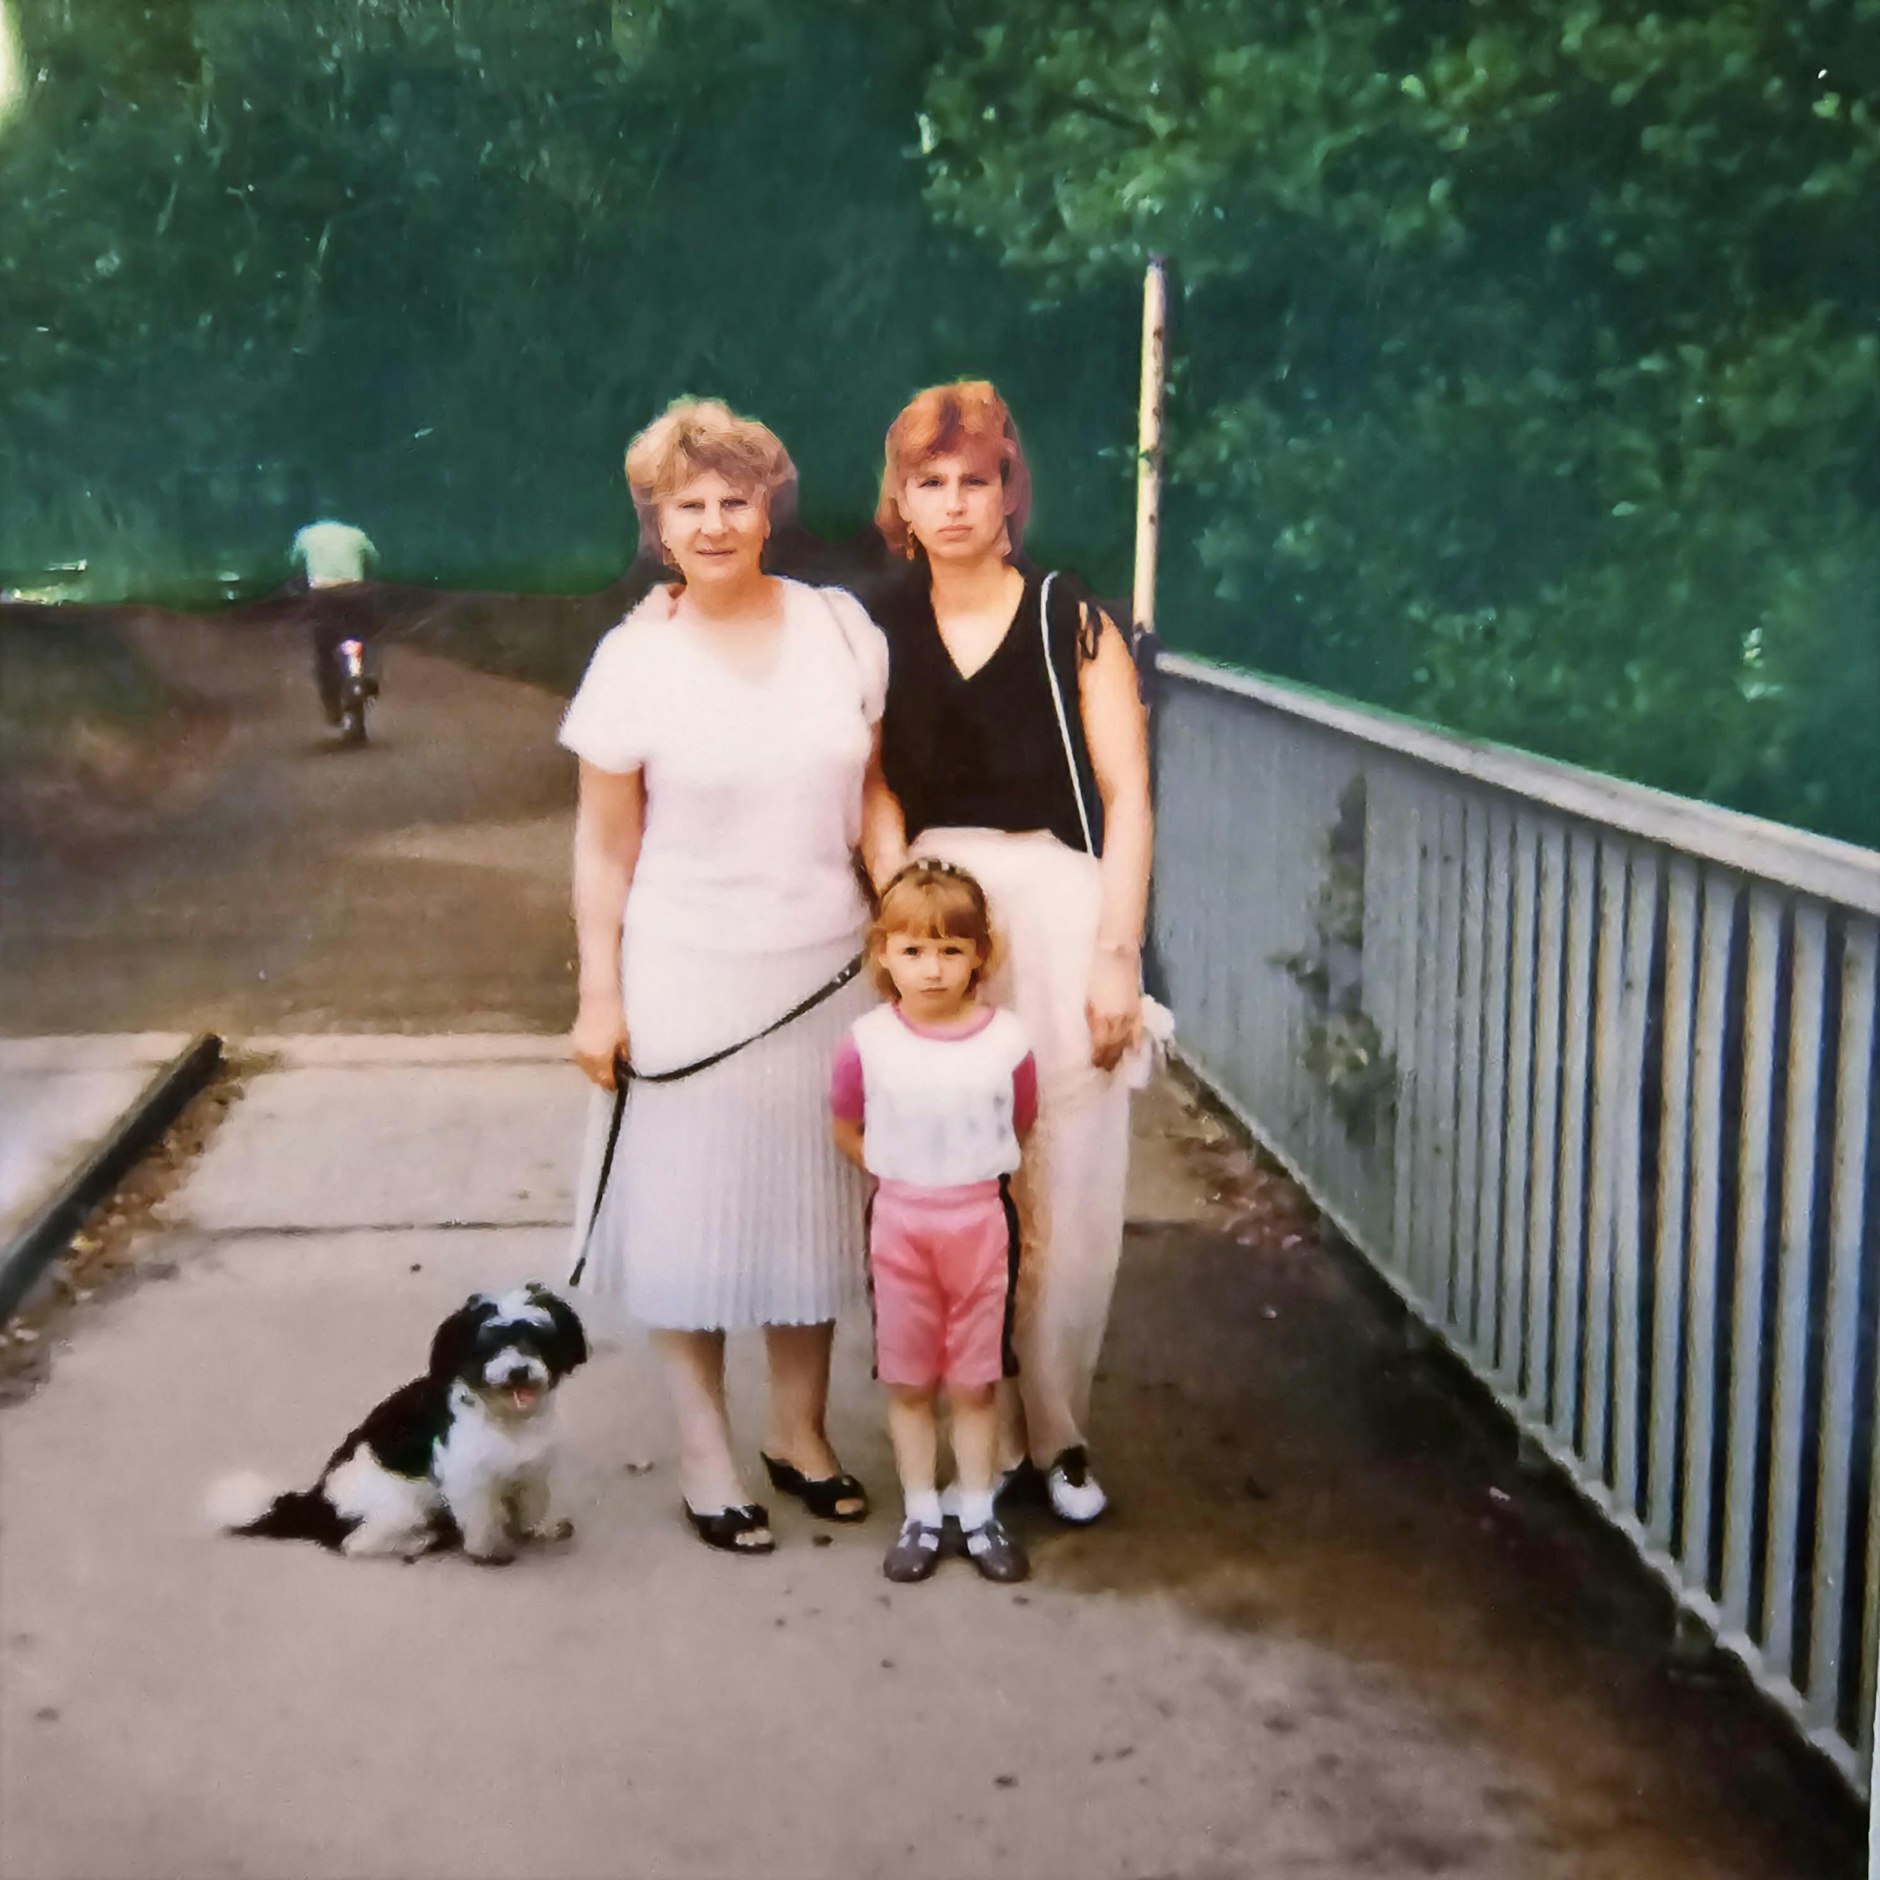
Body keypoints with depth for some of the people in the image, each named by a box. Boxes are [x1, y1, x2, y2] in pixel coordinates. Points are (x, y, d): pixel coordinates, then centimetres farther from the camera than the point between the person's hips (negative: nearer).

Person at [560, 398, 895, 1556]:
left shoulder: (841, 629, 0)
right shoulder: (636, 659, -7)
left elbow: (874, 792, 8)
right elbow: (605, 849, -3)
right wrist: (600, 997, -5)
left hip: (826, 968, 3)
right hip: (689, 973, -3)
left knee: (813, 1205, 13)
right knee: (694, 1211, 6)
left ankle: (802, 1432, 31)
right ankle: (706, 1458, 21)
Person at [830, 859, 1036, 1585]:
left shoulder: (1006, 1042, -10)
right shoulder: (868, 1043, -11)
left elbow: (1021, 1127, 5)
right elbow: (844, 1126, 3)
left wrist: (976, 1175, 2)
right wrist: (897, 1173, -1)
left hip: (980, 1219, 0)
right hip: (899, 1220, 1)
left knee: (975, 1383, 10)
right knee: (908, 1383, 11)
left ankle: (979, 1515, 24)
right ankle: (920, 1517, 23)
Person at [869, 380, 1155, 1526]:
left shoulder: (1073, 626, 2)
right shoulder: (878, 635, 11)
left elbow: (1127, 797, 0)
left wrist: (1116, 953, -6)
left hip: (1059, 915, -2)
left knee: (1070, 1196, -1)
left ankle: (1056, 1432, 16)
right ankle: (983, 1437, 16)